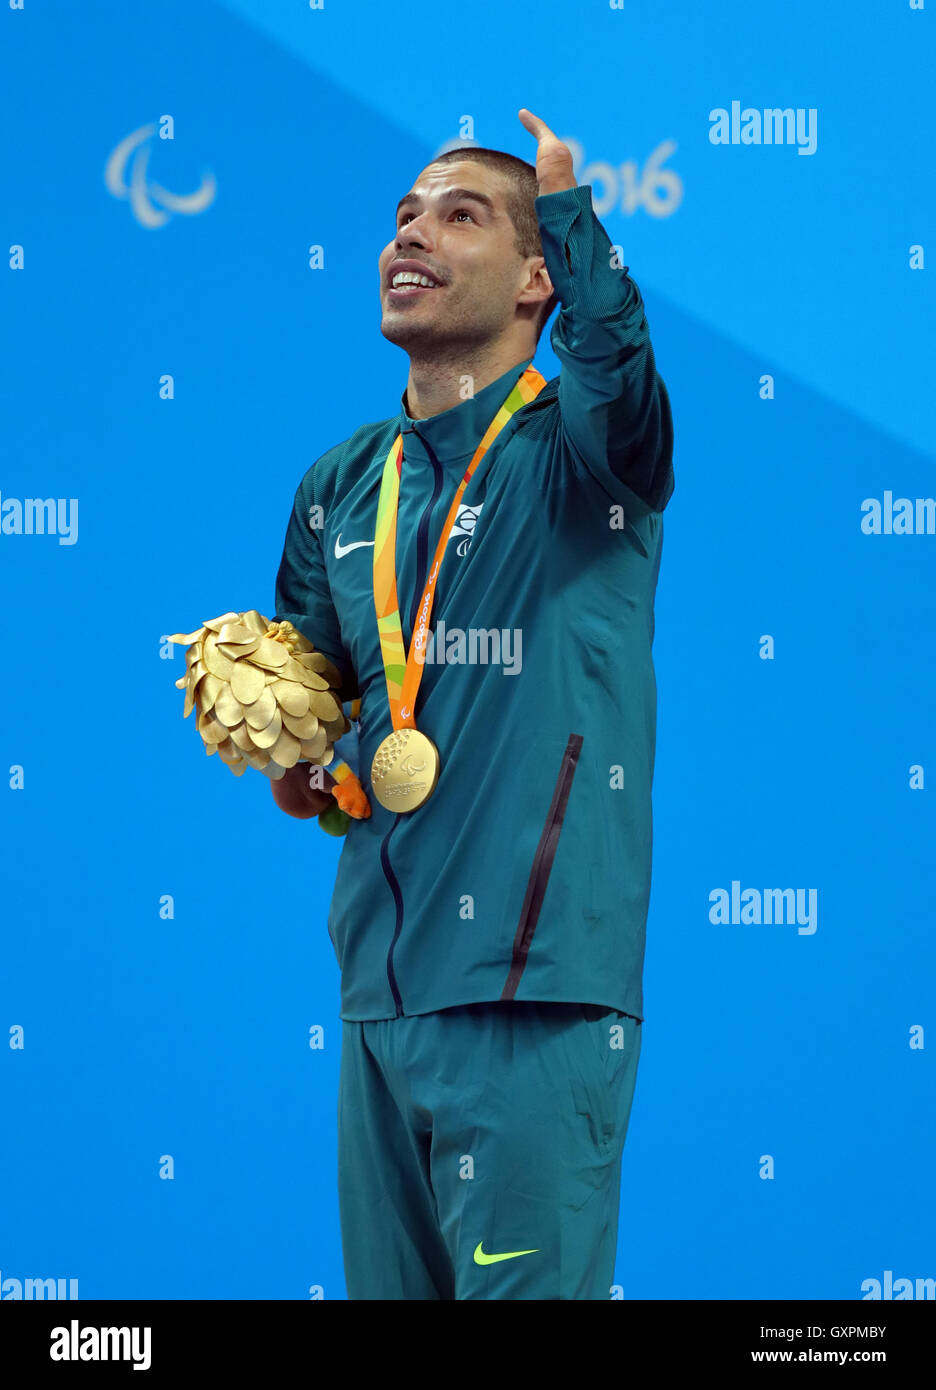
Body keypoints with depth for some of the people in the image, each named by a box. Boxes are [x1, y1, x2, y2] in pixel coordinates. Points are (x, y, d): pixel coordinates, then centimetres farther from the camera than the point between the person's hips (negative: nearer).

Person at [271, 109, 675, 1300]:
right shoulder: (344, 487, 15)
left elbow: (612, 363, -30)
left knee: (523, 1280, -6)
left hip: (535, 989, -6)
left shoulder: (578, 444, -3)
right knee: (388, 1289, 12)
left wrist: (562, 193, -21)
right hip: (379, 987, 7)